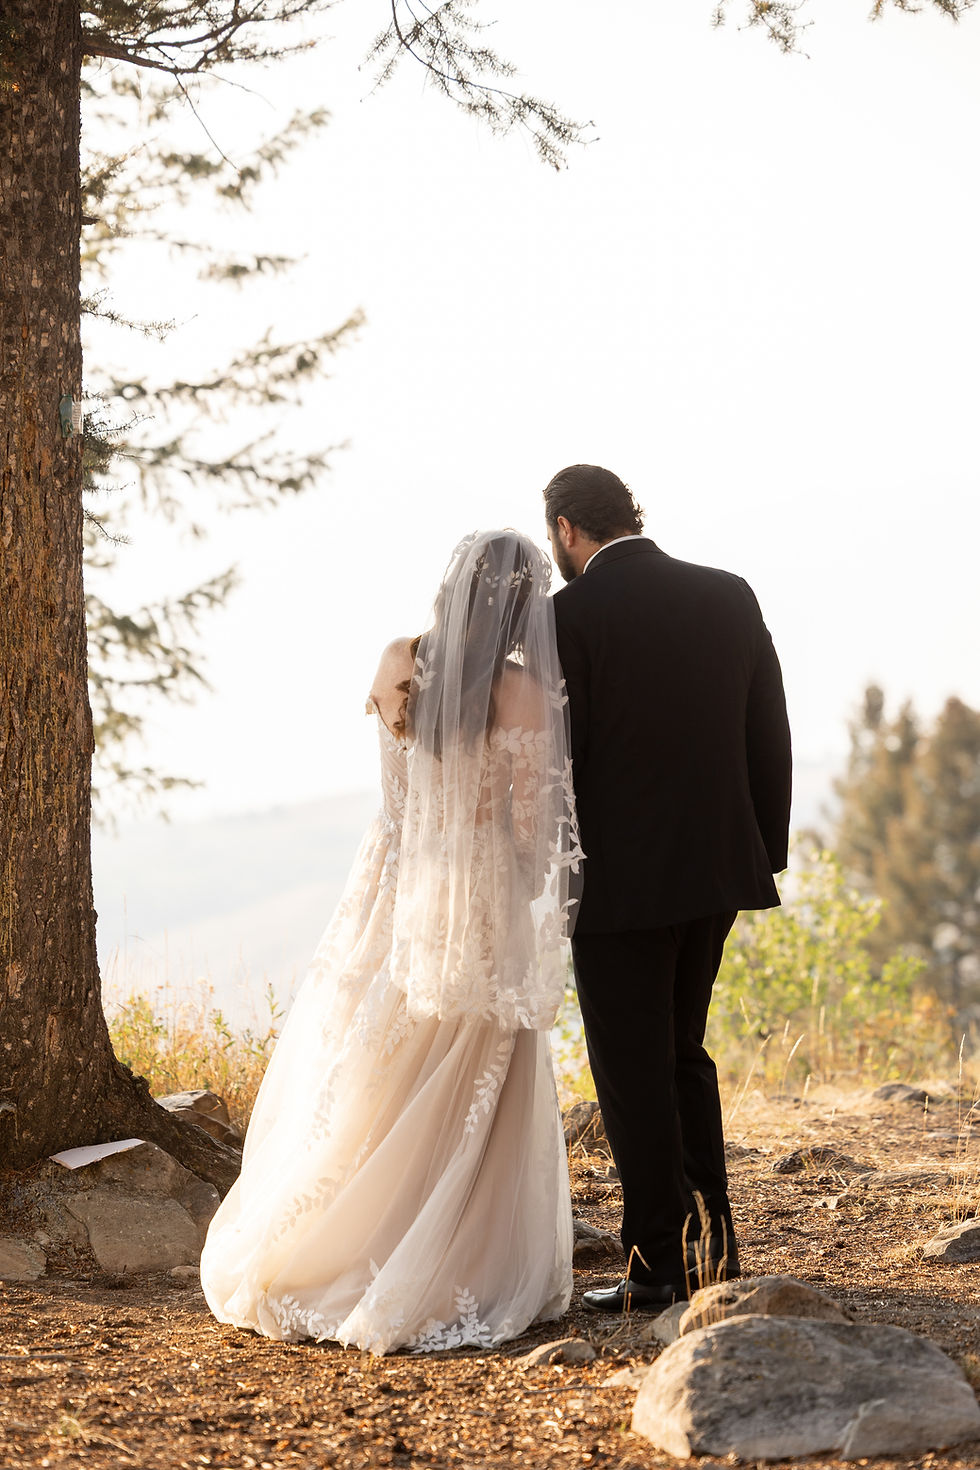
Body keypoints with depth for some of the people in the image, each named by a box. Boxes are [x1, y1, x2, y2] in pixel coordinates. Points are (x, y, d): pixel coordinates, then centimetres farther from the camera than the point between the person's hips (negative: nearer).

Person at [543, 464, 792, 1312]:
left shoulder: (572, 614, -12)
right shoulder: (730, 597, 5)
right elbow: (770, 737, 7)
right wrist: (766, 852, 15)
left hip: (619, 877, -6)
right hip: (717, 866, 6)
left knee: (633, 1070, 3)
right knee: (681, 1053, 19)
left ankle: (659, 1264, 6)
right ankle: (712, 1247, 21)